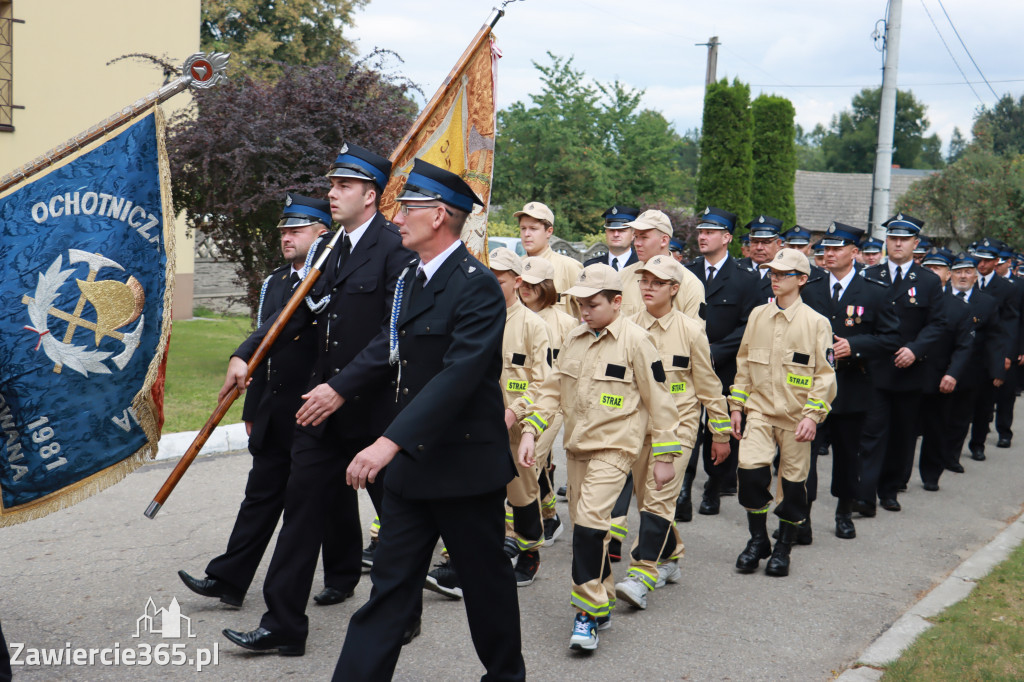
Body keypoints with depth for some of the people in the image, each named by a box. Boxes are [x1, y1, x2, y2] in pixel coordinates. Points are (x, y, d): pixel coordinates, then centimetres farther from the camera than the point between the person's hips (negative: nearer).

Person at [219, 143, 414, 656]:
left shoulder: (396, 248, -14)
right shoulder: (329, 249, 11)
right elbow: (298, 311, 10)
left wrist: (342, 387, -25)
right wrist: (244, 354, -3)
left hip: (375, 408, -7)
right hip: (322, 404, 7)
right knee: (303, 507, 8)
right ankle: (283, 626, 17)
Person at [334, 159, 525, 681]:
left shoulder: (477, 286, -19)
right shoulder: (410, 278, 9)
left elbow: (458, 376, -28)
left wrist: (391, 441, -34)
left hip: (466, 463, -7)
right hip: (410, 463, 7)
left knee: (485, 580, 12)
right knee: (390, 583, 8)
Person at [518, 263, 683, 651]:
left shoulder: (635, 340, -9)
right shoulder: (574, 339, 8)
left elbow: (658, 399, -5)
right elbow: (553, 389, 13)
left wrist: (664, 455, -5)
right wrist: (530, 430, 0)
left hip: (614, 447, -7)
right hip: (576, 445, 7)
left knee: (590, 521, -19)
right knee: (582, 526, 11)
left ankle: (588, 612, -12)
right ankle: (603, 604, 26)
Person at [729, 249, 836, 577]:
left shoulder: (816, 322, -4)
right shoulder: (757, 315, 7)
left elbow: (825, 375, -5)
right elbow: (744, 363, 14)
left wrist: (812, 415, -14)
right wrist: (736, 406, 11)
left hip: (796, 417, -2)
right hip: (759, 410, 2)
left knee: (793, 482, 3)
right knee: (750, 469, -14)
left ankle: (783, 548, 22)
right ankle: (757, 540, 6)